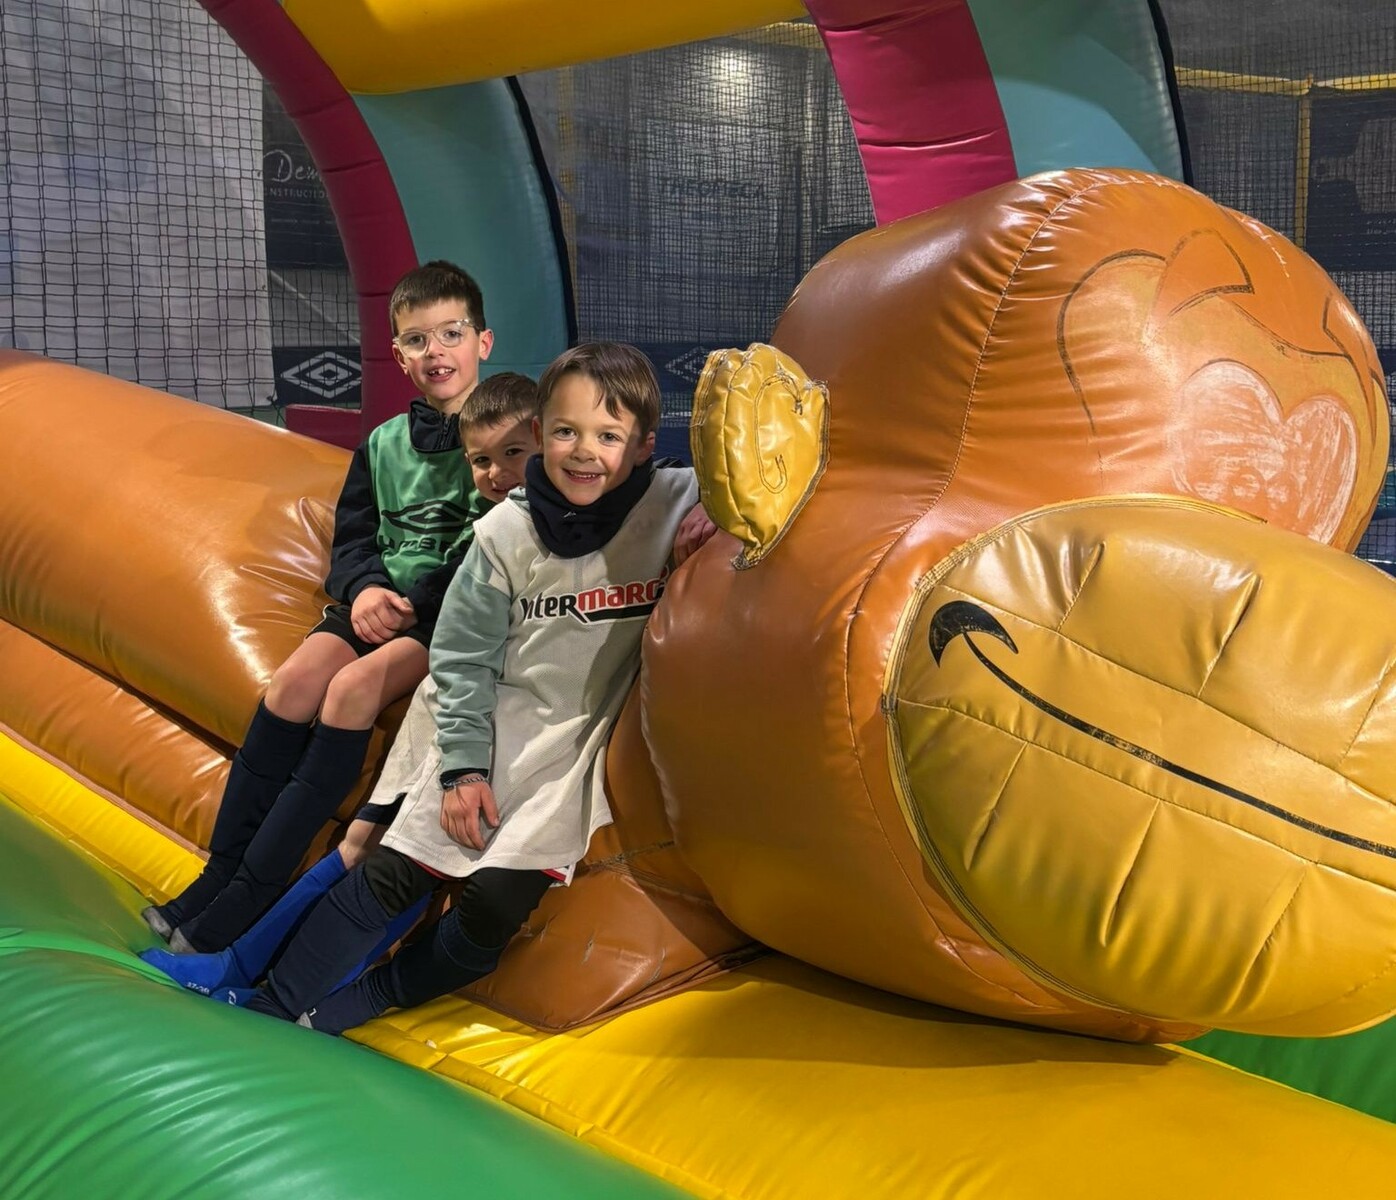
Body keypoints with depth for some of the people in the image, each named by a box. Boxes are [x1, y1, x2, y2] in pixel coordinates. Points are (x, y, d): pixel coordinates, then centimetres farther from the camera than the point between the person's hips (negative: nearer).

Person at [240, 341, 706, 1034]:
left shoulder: (678, 504, -11)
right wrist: (463, 766, -6)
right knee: (392, 876, -2)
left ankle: (348, 1007, 11)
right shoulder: (508, 533, -8)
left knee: (498, 901, -11)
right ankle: (272, 1010, 16)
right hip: (494, 726, 1)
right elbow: (463, 656, -2)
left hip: (584, 741, -1)